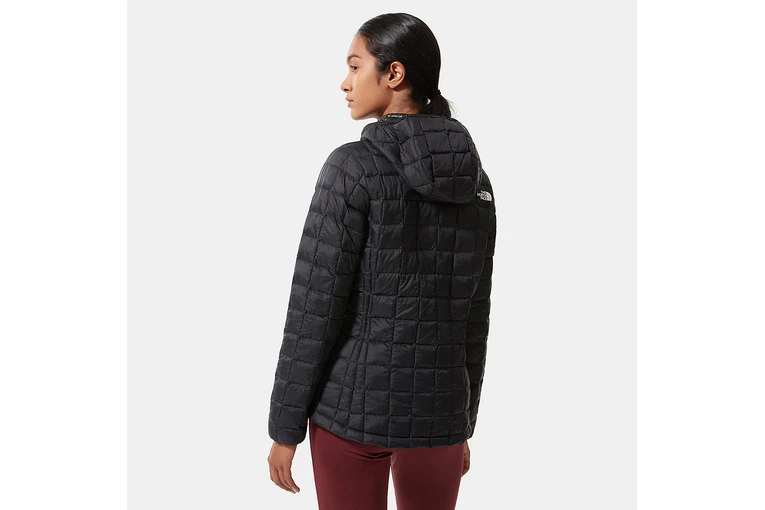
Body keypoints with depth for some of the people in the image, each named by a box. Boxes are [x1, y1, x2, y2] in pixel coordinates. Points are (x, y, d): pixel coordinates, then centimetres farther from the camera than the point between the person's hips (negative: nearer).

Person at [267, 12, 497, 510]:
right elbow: (475, 315, 8)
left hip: (353, 407, -4)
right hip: (440, 412, 5)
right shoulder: (475, 177, 4)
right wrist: (465, 424, 16)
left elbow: (315, 308, -13)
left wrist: (285, 427, -4)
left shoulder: (354, 166, -12)